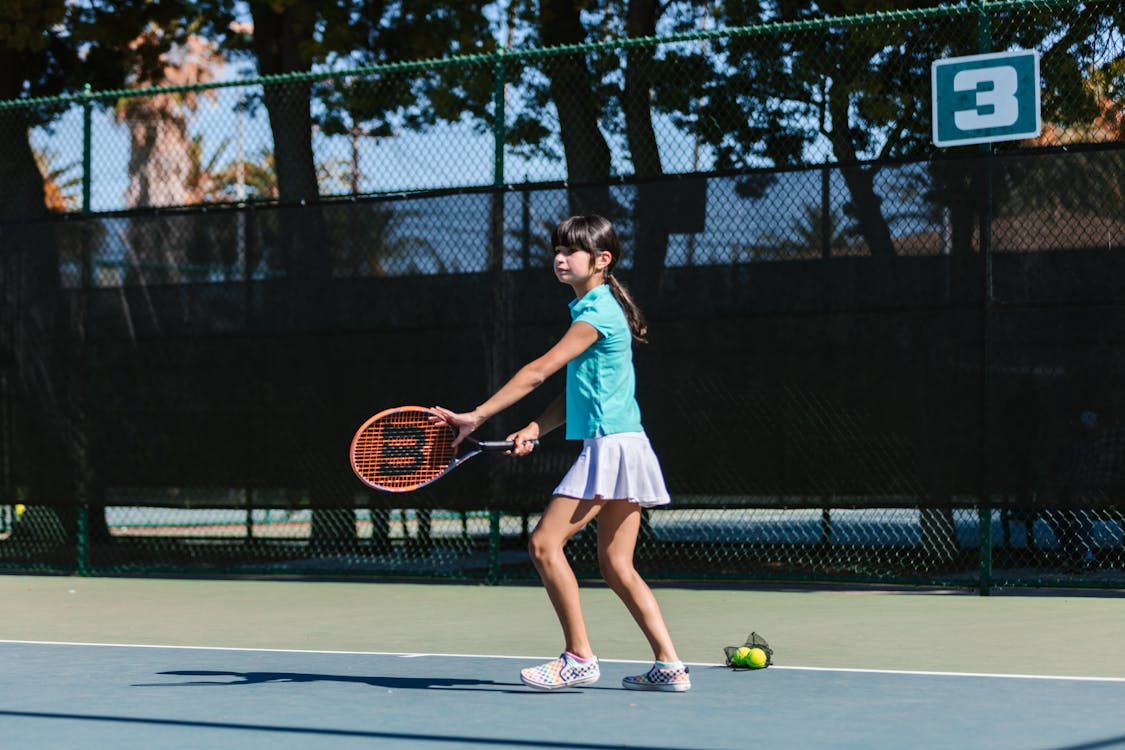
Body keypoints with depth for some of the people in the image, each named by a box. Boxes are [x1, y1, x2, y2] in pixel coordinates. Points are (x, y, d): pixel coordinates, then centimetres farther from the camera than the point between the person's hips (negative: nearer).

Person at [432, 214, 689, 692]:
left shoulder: (598, 312, -12)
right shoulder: (594, 308, 18)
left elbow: (538, 371, -18)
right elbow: (576, 394, 17)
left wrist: (476, 416, -19)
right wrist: (533, 430, 2)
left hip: (611, 446, -10)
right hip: (623, 449, 10)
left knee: (545, 542, -11)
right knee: (616, 565, 9)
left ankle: (579, 658, -8)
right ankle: (670, 666, 7)